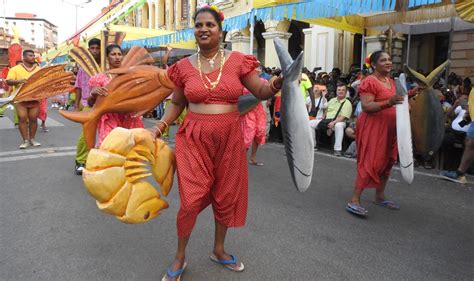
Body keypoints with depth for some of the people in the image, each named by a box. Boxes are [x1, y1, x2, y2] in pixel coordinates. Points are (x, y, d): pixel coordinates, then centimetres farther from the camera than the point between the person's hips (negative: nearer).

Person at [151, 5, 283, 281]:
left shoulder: (237, 61, 0)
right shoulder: (184, 66, 3)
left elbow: (262, 92, 2)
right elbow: (177, 104, 11)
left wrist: (278, 83, -18)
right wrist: (159, 127, -3)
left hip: (229, 138, 1)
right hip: (193, 139, -1)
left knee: (226, 199, 13)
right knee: (191, 201, -3)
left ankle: (219, 250, 37)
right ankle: (180, 257, 23)